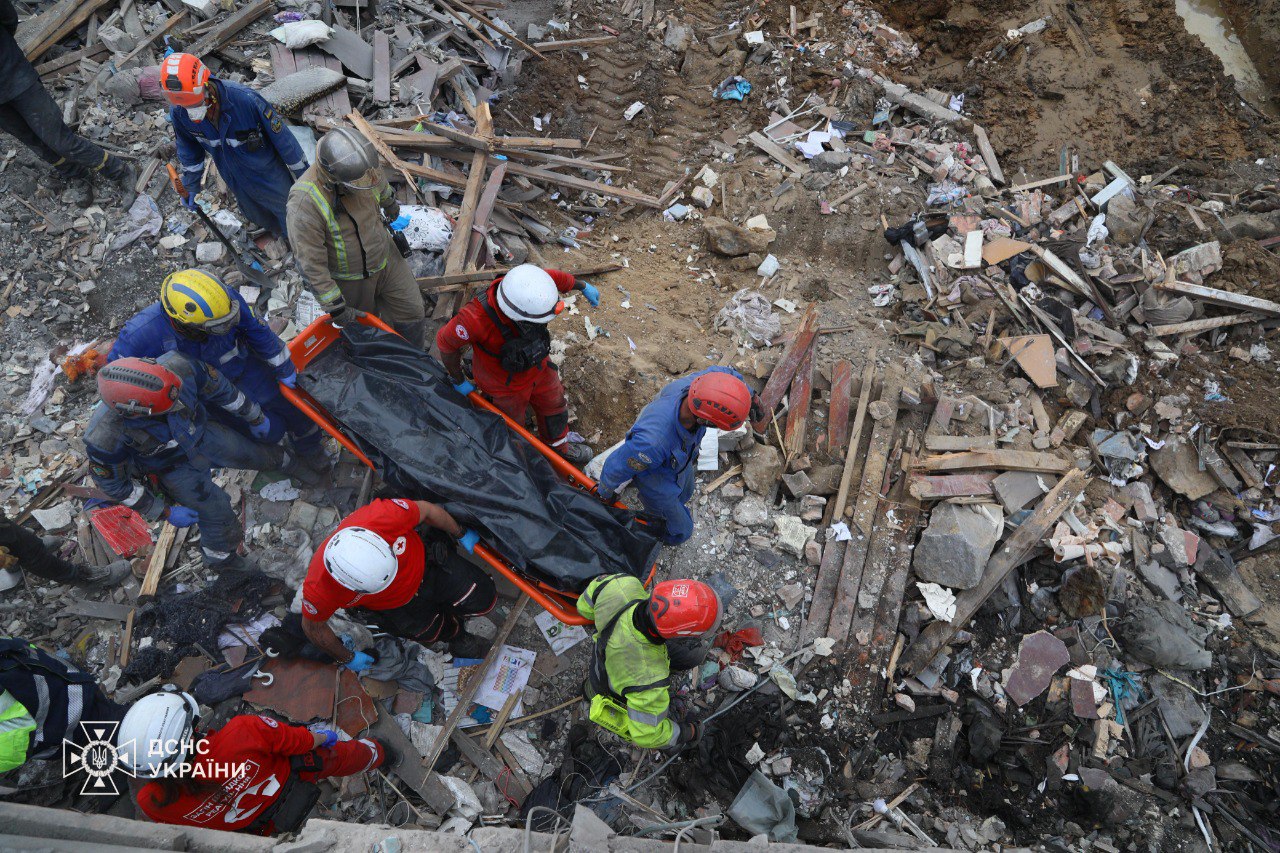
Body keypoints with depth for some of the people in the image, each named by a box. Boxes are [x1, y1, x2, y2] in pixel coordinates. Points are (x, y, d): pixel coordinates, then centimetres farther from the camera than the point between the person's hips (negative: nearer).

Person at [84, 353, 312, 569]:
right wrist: (165, 512, -11)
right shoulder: (104, 438, -39)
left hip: (204, 433, 3)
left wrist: (254, 417, 2)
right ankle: (222, 561, 39)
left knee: (255, 453, 21)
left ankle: (289, 463, 57)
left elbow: (218, 387, -15)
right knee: (219, 516, 6)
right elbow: (113, 482, -18)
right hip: (176, 467, -3)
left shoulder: (177, 366, -38)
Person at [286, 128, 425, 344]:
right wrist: (336, 308, -27)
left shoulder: (365, 168, -17)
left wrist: (391, 207, 32)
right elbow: (311, 264, -28)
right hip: (349, 281, -5)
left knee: (413, 314, 10)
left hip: (386, 260, 5)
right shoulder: (304, 201, -33)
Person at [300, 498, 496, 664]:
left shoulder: (385, 515, -42)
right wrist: (347, 658, 3)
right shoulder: (319, 589, -39)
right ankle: (456, 633, 41)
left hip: (426, 563, 1)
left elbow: (426, 510, -19)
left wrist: (461, 534, -1)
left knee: (484, 599, 1)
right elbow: (313, 627, -14)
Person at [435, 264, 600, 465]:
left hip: (538, 368, 5)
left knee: (553, 406, 28)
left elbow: (559, 278, -8)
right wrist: (459, 380, -9)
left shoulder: (531, 286, -32)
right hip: (504, 384, -4)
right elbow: (445, 342, -25)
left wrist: (584, 286, 11)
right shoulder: (476, 318, -44)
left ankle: (559, 447, 59)